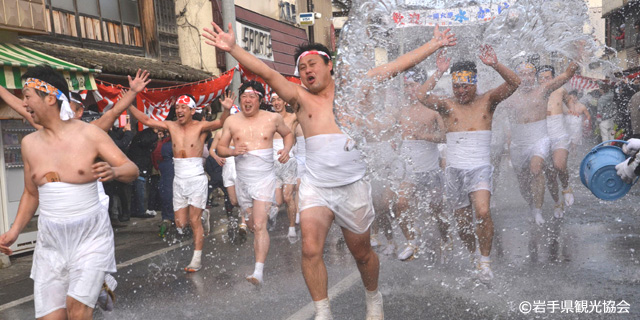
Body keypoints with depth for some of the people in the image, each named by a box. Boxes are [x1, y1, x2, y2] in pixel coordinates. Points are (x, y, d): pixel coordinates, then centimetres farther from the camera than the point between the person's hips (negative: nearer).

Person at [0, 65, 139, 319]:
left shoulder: (89, 134, -8)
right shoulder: (29, 143, 6)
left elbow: (132, 169, -7)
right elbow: (31, 193, 18)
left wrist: (113, 171, -29)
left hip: (90, 235, -4)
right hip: (50, 240, 5)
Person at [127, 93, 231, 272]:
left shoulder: (200, 127, -7)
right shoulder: (171, 126, 6)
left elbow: (220, 122, -24)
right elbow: (145, 120, 6)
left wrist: (227, 109, -43)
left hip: (196, 179, -5)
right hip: (179, 180, 5)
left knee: (194, 221, -1)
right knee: (180, 225, 6)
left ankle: (197, 259, 11)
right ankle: (201, 215, 37)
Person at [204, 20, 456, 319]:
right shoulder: (300, 97, 5)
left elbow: (398, 65, 8)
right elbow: (267, 73, -9)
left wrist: (434, 44, 10)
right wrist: (233, 49, -20)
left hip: (353, 186, 0)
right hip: (315, 186, 0)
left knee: (362, 253, 12)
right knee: (310, 250, -11)